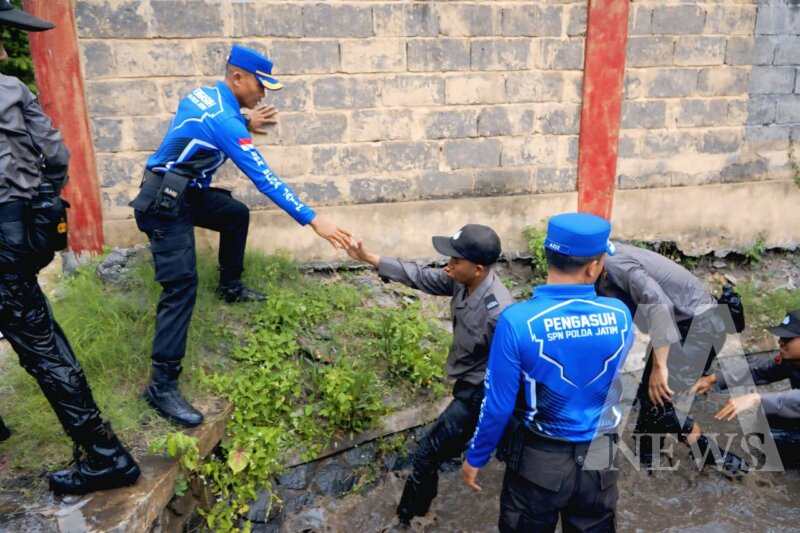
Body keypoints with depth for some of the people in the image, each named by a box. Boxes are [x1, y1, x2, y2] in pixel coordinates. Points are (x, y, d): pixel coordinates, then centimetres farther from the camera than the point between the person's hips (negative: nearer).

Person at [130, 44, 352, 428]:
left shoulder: (204, 94, 4)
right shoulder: (224, 120, -23)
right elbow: (264, 178, -27)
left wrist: (246, 124, 9)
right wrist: (313, 219, -26)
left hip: (185, 192, 10)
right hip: (165, 205, -10)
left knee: (236, 214, 23)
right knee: (182, 285, -15)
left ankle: (230, 288, 38)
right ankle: (162, 385, -13)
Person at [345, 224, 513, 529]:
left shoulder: (498, 312, -36)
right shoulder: (462, 281, -13)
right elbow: (420, 276, -2)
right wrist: (369, 258, -3)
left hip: (478, 393, -8)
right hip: (468, 383, 8)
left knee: (427, 454, 2)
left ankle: (407, 518, 23)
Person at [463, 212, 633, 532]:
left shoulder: (517, 321, -23)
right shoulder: (620, 316, -13)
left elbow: (498, 406, -16)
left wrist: (475, 458, 0)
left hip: (537, 463, -2)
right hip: (598, 461, 3)